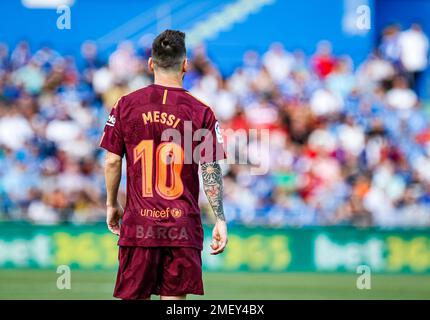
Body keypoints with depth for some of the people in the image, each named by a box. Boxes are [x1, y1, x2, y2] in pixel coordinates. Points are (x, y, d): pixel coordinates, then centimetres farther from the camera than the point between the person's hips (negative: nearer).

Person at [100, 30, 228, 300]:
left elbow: (112, 161, 3)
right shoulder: (201, 112, -2)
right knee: (174, 299, 0)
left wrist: (112, 205, 16)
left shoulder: (126, 105, 1)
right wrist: (220, 220, -2)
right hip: (183, 227, -1)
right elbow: (211, 169, -5)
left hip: (138, 225, 1)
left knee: (135, 297, 6)